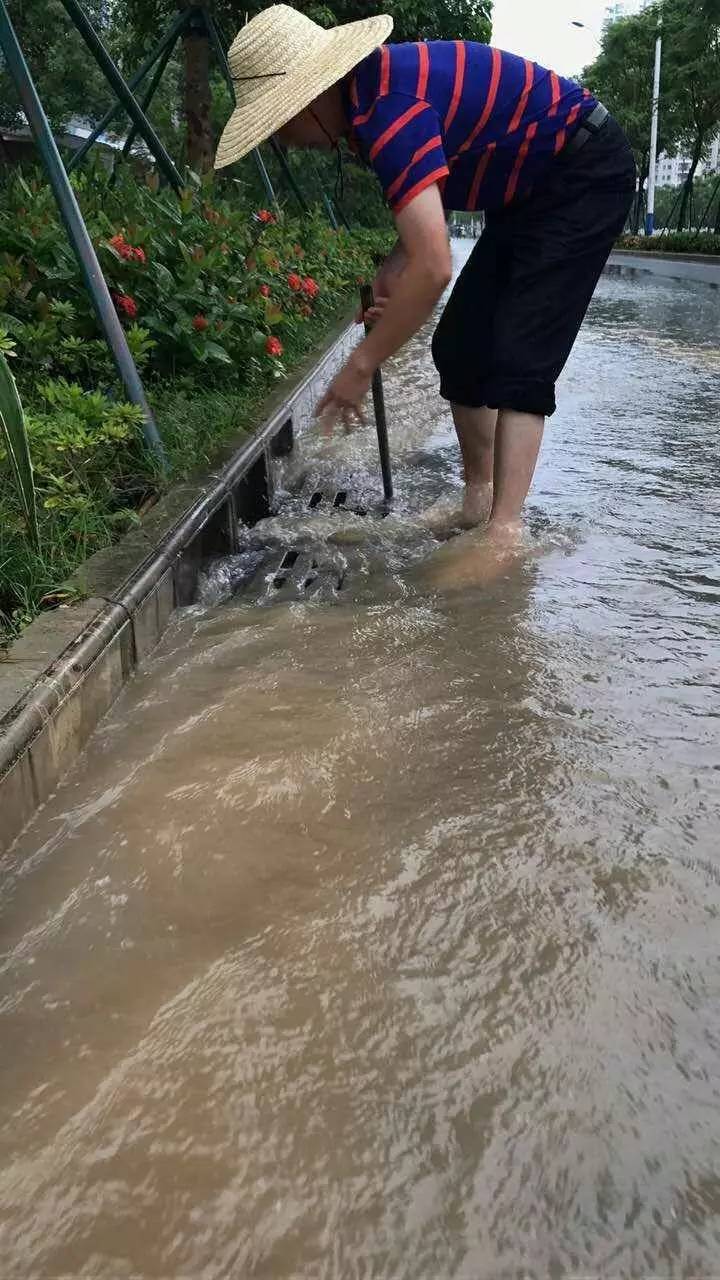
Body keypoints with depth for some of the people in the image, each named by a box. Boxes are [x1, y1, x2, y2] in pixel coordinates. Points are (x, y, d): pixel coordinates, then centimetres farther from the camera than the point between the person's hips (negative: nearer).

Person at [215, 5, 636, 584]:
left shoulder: (386, 110, -29)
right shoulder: (369, 83, 0)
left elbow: (434, 268, -37)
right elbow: (428, 196, 14)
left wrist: (361, 366, -29)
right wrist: (395, 264, -3)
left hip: (585, 175, -9)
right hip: (531, 189, 10)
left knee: (520, 360, -19)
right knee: (460, 347, 5)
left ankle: (504, 533, -21)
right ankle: (478, 499, 14)